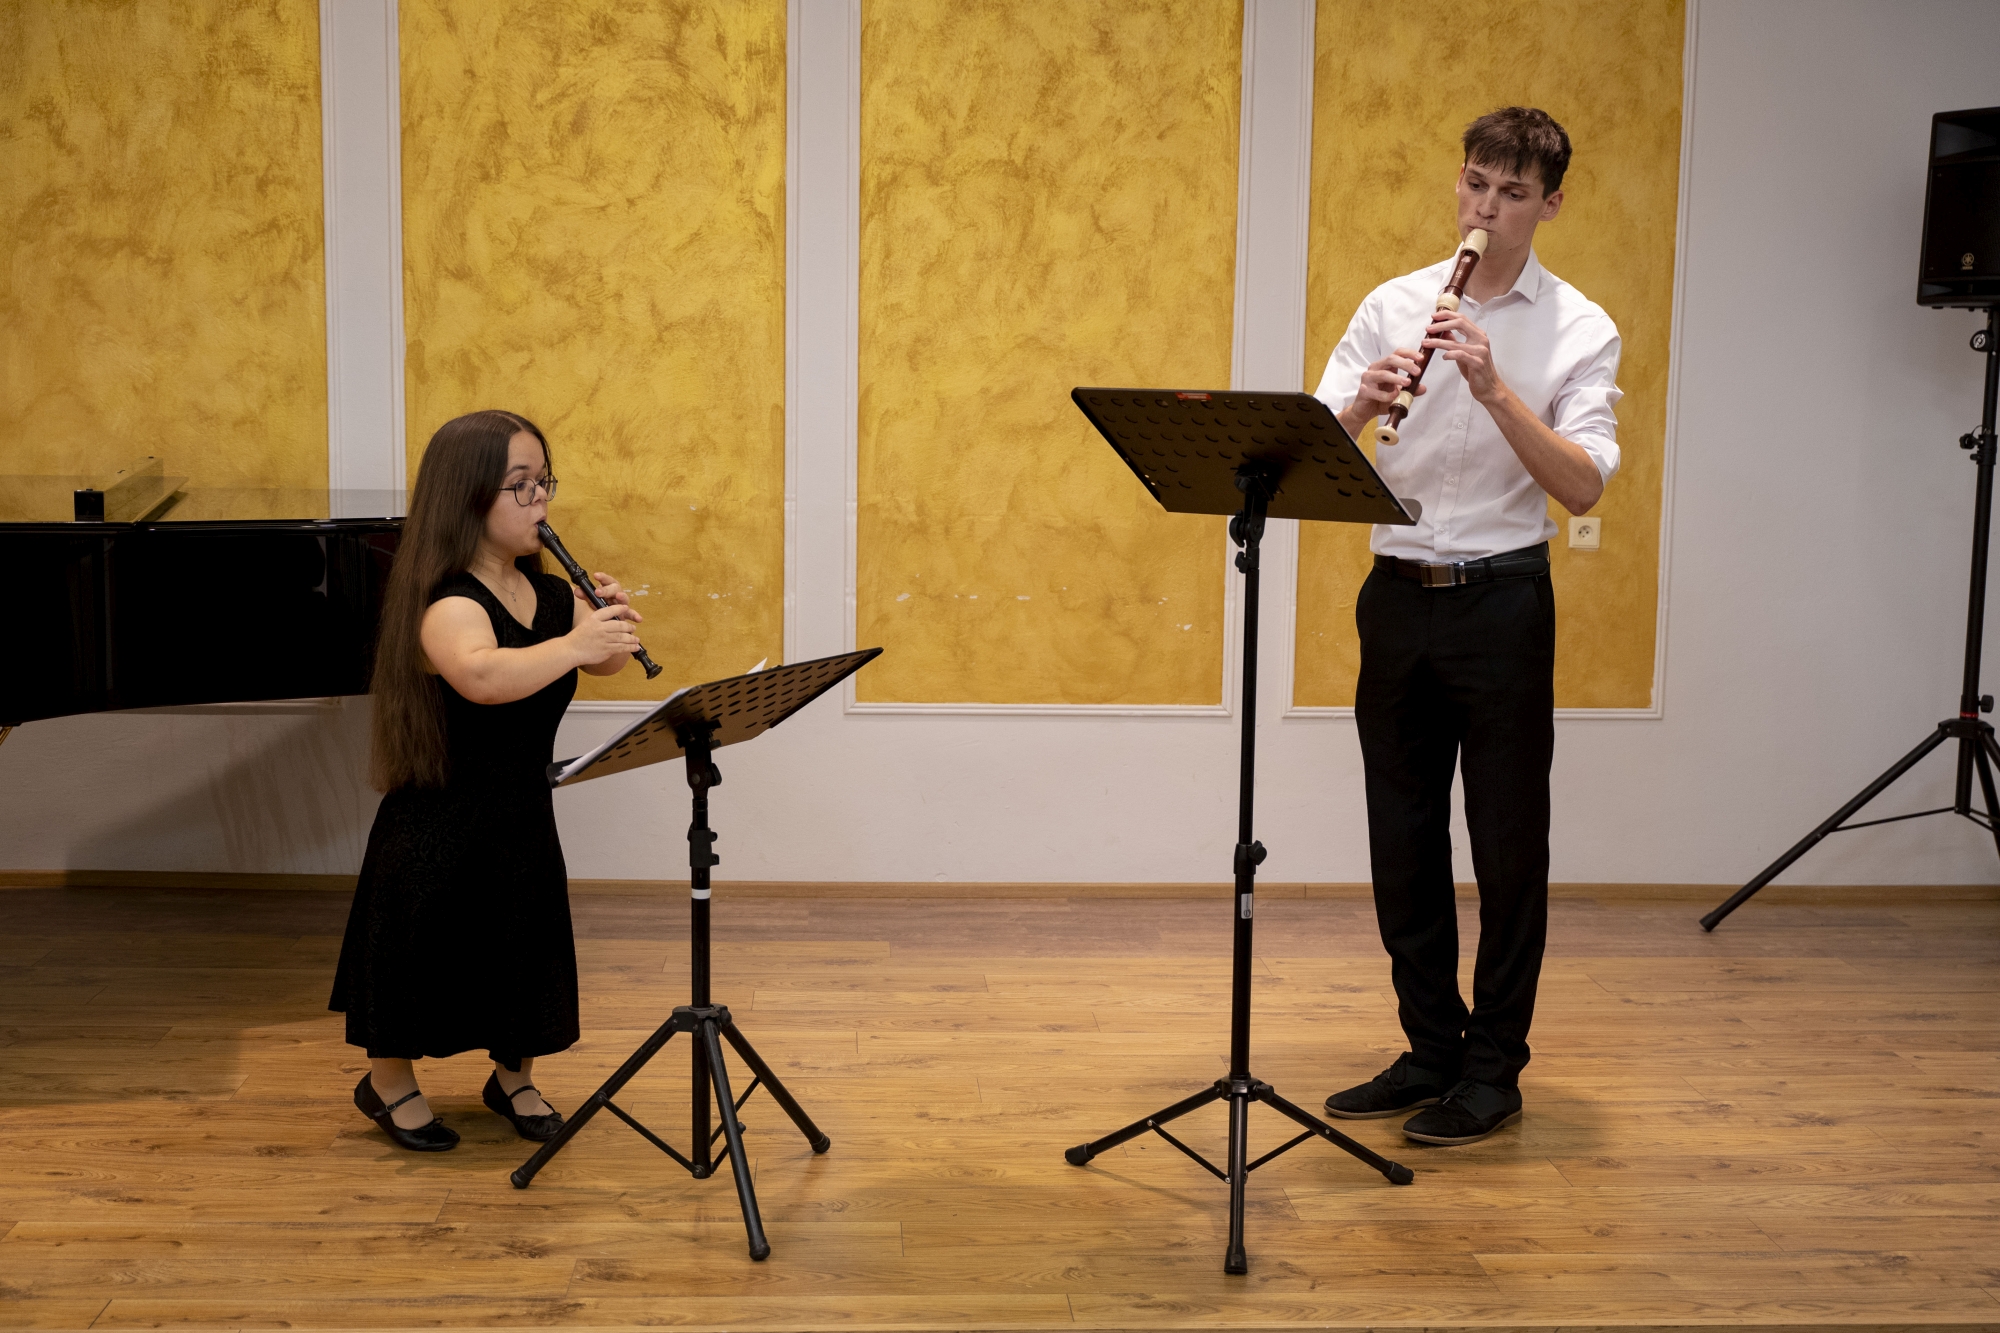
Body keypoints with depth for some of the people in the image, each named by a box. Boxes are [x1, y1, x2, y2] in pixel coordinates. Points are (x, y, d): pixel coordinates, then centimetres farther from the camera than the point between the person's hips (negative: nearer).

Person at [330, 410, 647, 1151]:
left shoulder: (549, 595, 2)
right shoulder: (448, 604, -23)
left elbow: (603, 664, 8)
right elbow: (482, 676, -43)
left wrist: (611, 625, -13)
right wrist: (575, 642, -46)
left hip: (521, 816, 7)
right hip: (440, 820, -7)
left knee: (525, 943, 14)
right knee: (425, 946, 6)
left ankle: (513, 1079, 36)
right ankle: (388, 1086, 30)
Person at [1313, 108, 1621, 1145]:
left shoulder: (1579, 331, -1)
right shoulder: (1394, 307, 8)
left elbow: (1583, 485, -14)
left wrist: (1493, 387, -23)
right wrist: (1362, 403, -20)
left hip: (1502, 599, -3)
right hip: (1398, 593, 4)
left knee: (1507, 839, 3)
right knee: (1403, 834, 9)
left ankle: (1493, 1068, 15)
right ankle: (1430, 1048, 23)